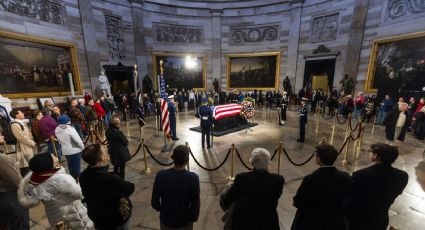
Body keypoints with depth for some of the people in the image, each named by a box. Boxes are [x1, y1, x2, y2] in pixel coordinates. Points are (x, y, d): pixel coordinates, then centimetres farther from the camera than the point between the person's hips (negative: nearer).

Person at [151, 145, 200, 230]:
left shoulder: (161, 175, -23)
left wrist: (162, 210, 10)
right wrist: (194, 218, 3)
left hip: (166, 220, 2)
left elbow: (154, 202, -10)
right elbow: (196, 203, -17)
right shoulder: (193, 178, -27)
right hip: (185, 221, -1)